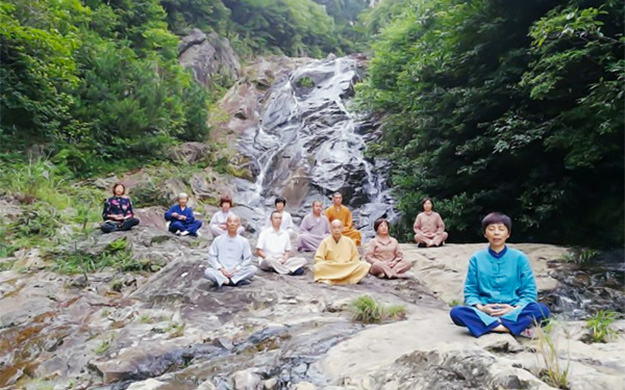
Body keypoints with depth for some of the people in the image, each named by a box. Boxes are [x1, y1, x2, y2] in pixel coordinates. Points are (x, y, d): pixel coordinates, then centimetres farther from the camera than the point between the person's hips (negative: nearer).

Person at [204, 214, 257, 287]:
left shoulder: (243, 241, 4)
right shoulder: (218, 240, 5)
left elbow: (248, 258, 2)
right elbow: (212, 256, 3)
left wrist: (237, 269, -10)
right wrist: (220, 269, -10)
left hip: (237, 272, 1)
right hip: (221, 272, 0)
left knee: (253, 269, -26)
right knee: (207, 272, -29)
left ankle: (224, 281, -24)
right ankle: (237, 280, -31)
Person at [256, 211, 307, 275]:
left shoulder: (285, 234, 15)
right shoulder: (265, 233, 3)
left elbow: (288, 251, 16)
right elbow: (258, 252, -1)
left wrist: (284, 259, -7)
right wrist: (269, 258, -16)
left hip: (282, 261, 4)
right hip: (266, 262, -4)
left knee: (303, 260, -16)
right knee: (269, 259, -40)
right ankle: (291, 271, -32)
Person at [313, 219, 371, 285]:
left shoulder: (349, 241, 8)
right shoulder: (326, 241, 2)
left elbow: (355, 258, 10)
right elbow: (318, 258, 0)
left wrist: (351, 268, -7)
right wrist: (327, 267, -15)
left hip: (348, 269, 3)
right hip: (329, 270, -2)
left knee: (365, 265, -23)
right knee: (317, 267, -32)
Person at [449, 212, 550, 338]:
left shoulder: (519, 258, 6)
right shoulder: (476, 258, 7)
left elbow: (529, 290, 4)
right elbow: (470, 290, 6)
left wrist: (516, 308, -14)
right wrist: (480, 307, -13)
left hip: (513, 311, 0)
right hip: (485, 312, 0)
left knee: (542, 310, -28)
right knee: (456, 312, -30)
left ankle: (491, 325, -30)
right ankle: (517, 327, -29)